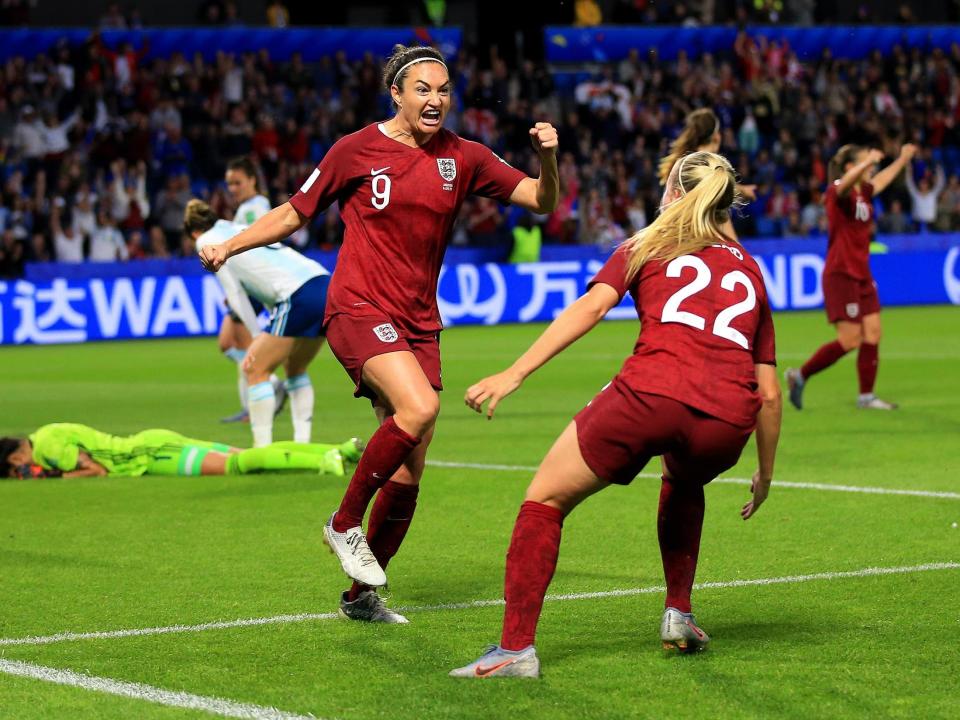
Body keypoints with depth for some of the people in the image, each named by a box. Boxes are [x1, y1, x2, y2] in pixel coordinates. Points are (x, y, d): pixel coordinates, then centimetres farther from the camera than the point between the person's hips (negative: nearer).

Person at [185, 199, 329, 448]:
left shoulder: (207, 242, 10)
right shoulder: (241, 229, 31)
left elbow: (235, 293, 6)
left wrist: (257, 336, 10)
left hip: (299, 295, -8)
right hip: (326, 285, 8)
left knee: (256, 371, 3)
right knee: (295, 369, 23)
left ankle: (262, 448, -1)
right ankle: (302, 444, 17)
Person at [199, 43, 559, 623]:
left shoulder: (464, 158, 7)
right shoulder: (356, 151, -1)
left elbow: (541, 201, 5)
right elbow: (295, 212, 8)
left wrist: (548, 159, -15)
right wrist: (229, 246, -4)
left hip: (419, 324, 5)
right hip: (359, 308, -5)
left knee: (407, 478, 2)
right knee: (420, 406, -31)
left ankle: (361, 594, 19)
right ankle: (345, 524, -14)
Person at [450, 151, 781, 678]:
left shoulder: (647, 246, 20)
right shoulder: (748, 269, 28)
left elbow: (592, 306, 1)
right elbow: (768, 392, 24)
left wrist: (515, 373, -6)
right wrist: (766, 474, 35)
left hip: (649, 394, -4)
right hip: (727, 422, 4)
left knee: (545, 499, 12)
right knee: (684, 483, 39)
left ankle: (516, 648, 3)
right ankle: (678, 614, 29)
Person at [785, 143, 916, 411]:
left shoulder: (863, 192, 12)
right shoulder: (838, 192, -13)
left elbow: (880, 180, 35)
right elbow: (846, 182, -39)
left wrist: (904, 158, 47)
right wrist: (869, 161, -56)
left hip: (861, 275, 9)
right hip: (841, 276, -9)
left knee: (872, 333, 3)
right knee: (850, 340, -10)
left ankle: (866, 396, 8)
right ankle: (800, 375, 3)